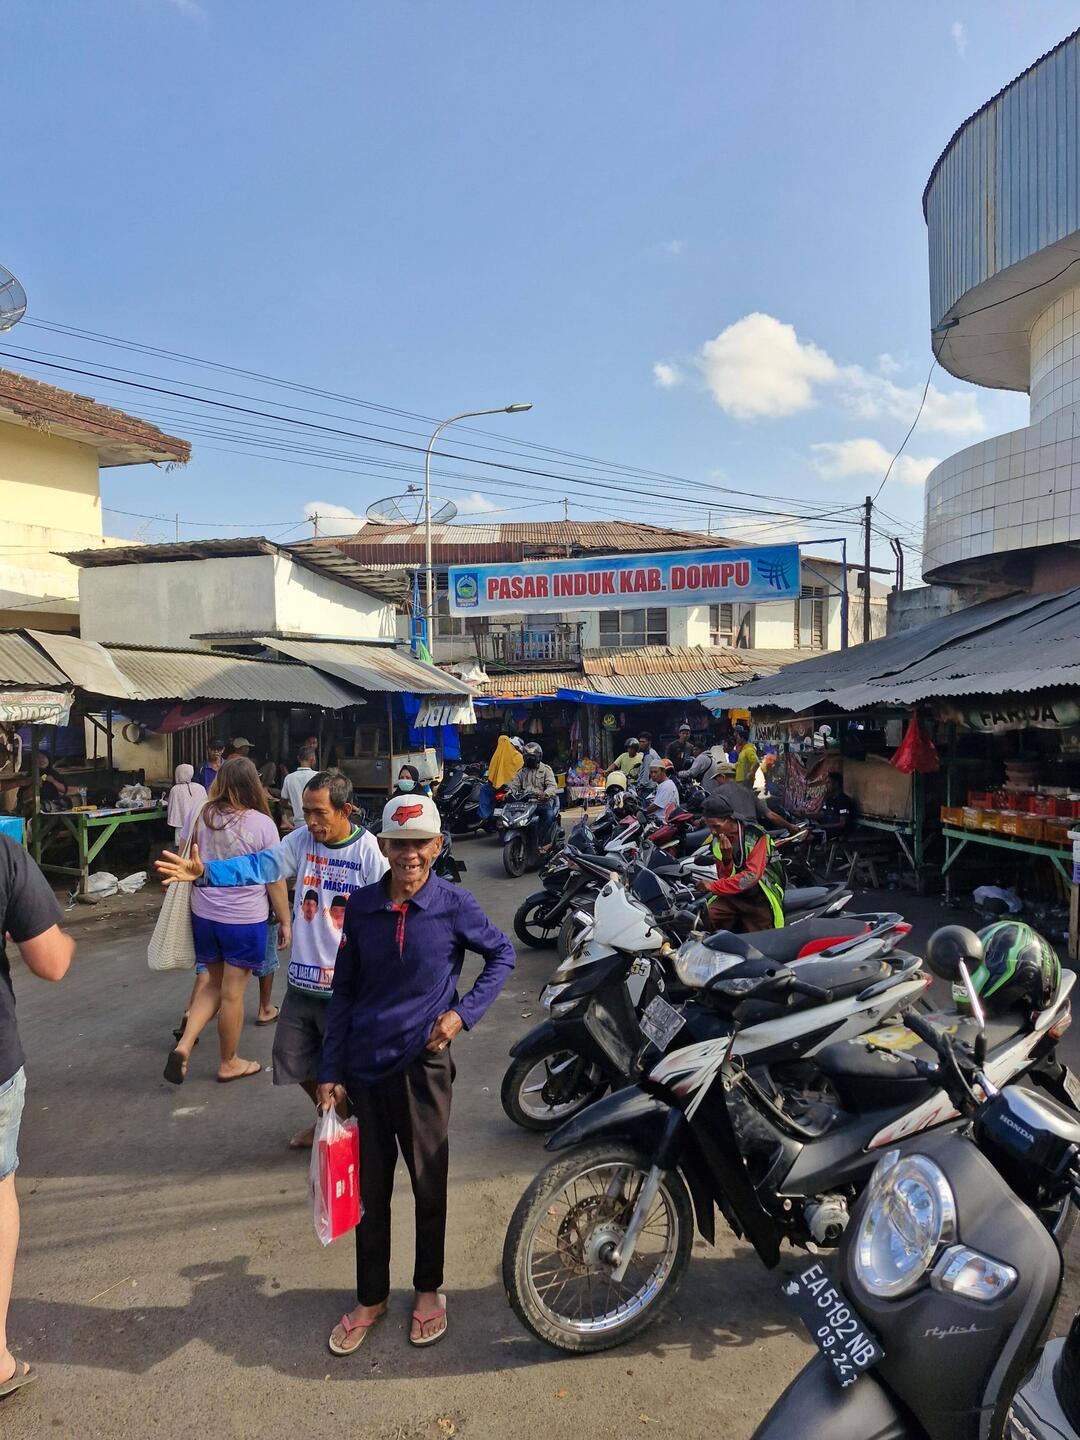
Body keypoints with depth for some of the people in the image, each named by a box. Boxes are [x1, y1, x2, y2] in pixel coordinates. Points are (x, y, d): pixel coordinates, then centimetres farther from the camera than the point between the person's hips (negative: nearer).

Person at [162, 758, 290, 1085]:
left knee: (214, 983, 22)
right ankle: (229, 1063, 24)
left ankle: (184, 1044, 6)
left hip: (203, 914, 5)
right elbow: (275, 880, -10)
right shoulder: (262, 824, -15)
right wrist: (285, 921, 1)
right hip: (245, 919, -4)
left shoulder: (199, 815, -3)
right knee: (233, 992, 9)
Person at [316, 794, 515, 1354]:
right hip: (364, 1065, 3)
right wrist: (330, 1071, 3)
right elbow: (344, 989, 5)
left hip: (422, 1062, -2)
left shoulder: (453, 904, -10)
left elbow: (502, 954, 4)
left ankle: (428, 1290, 37)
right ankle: (371, 1297, 36)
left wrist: (463, 1013, -8)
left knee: (429, 1183, 14)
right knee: (369, 1187, 15)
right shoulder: (362, 905, -2)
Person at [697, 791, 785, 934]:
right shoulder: (718, 841, 2)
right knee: (708, 915, -20)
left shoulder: (756, 836, -16)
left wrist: (714, 886, -25)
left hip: (760, 897, -4)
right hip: (733, 896, 4)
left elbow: (751, 875, -24)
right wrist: (726, 857, -22)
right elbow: (724, 878, -1)